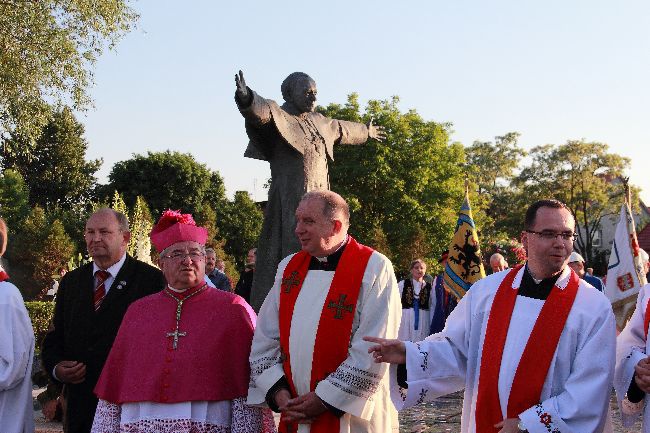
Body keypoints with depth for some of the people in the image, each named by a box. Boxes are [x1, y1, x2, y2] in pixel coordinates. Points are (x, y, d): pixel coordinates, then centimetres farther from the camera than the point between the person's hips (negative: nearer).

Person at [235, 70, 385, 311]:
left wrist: (366, 131, 58)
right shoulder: (278, 117, -5)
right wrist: (246, 97, -52)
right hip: (289, 204, -8)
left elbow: (343, 129, 40)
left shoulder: (318, 122, 19)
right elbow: (260, 110, -29)